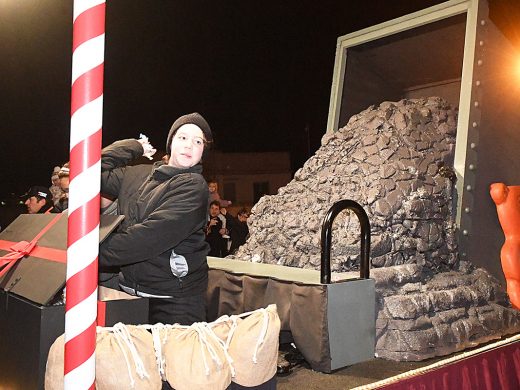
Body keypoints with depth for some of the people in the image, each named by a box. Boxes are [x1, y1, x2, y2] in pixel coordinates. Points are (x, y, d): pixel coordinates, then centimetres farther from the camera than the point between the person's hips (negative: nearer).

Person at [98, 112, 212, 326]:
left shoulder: (193, 186, -11)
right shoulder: (137, 174, 9)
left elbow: (155, 235, -22)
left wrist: (99, 253, -22)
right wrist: (134, 147, 8)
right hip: (129, 289, 5)